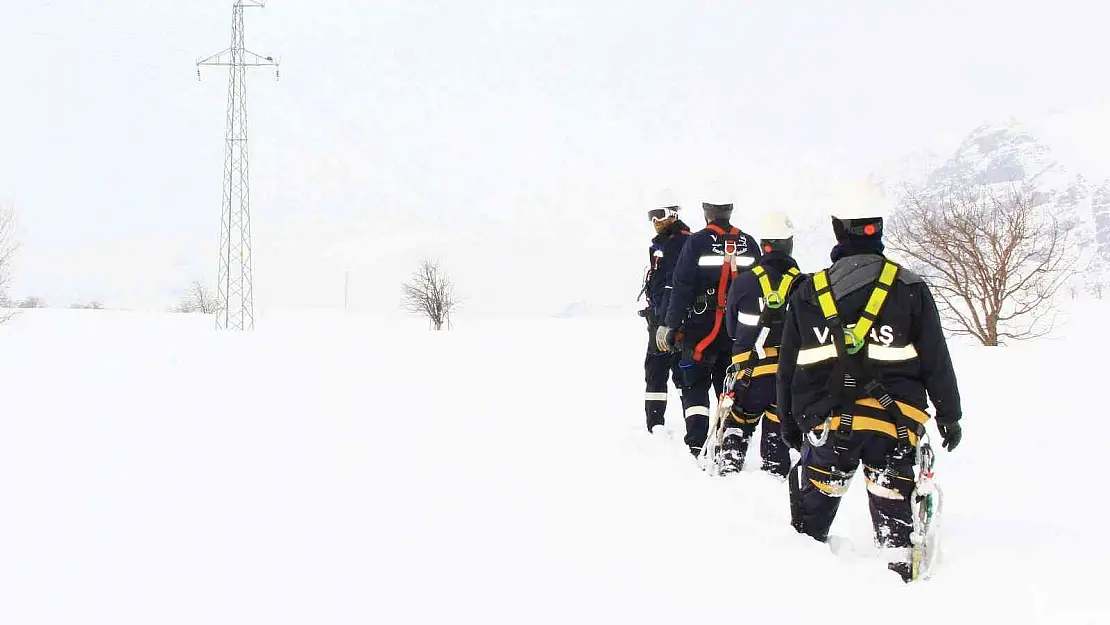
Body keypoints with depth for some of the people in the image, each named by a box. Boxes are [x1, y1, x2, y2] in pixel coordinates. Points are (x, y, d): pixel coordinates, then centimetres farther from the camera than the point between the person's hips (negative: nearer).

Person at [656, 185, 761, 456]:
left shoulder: (697, 242, -8)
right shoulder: (748, 244, 5)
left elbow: (682, 288, -12)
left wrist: (668, 325, -8)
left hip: (701, 329, -3)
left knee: (695, 386, 3)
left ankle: (696, 446, -7)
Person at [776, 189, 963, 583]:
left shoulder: (808, 293, 4)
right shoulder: (910, 289, -2)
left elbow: (788, 366, 11)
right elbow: (936, 361, 2)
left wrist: (790, 421, 22)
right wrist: (949, 415, 12)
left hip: (826, 420, 1)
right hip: (893, 420, -1)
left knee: (815, 500, 16)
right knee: (892, 501, 7)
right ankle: (900, 568, 3)